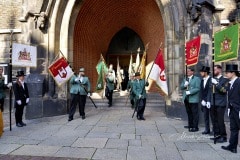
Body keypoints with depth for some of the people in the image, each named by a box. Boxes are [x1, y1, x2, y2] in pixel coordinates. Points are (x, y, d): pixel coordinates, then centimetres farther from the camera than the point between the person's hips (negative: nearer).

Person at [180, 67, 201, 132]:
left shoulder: (197, 79, -4)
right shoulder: (185, 79, 17)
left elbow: (197, 88, -13)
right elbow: (181, 87, 12)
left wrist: (190, 92, -21)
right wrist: (184, 85, -9)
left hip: (193, 99, -7)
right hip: (186, 99, 7)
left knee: (195, 113, -2)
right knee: (189, 113, 15)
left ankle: (195, 127, 3)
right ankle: (190, 125, 27)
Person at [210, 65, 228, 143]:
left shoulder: (224, 79, -3)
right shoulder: (213, 79, 13)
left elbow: (224, 90, -16)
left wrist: (216, 83, -23)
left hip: (220, 104, -5)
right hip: (213, 103, 5)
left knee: (220, 121, -2)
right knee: (214, 121, 10)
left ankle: (223, 137, 10)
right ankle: (217, 135, 22)